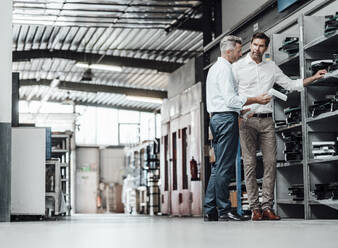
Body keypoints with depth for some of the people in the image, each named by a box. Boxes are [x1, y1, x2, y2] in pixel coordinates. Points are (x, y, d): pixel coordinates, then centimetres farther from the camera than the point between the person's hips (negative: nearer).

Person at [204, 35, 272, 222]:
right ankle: (224, 211, -9)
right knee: (224, 167, -10)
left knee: (218, 166, 9)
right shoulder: (224, 68, -10)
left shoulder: (214, 68, 23)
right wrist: (256, 100, -12)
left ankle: (210, 211, 8)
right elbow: (231, 99, -17)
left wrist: (240, 110, 29)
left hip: (216, 117, 10)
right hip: (226, 118, -10)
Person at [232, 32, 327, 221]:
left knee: (270, 162, -4)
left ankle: (267, 206, 0)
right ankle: (255, 207, -2)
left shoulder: (272, 67, 15)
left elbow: (291, 84, 19)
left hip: (267, 120, 3)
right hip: (247, 120, -3)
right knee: (250, 164, -5)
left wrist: (314, 77, 10)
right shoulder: (238, 66, 4)